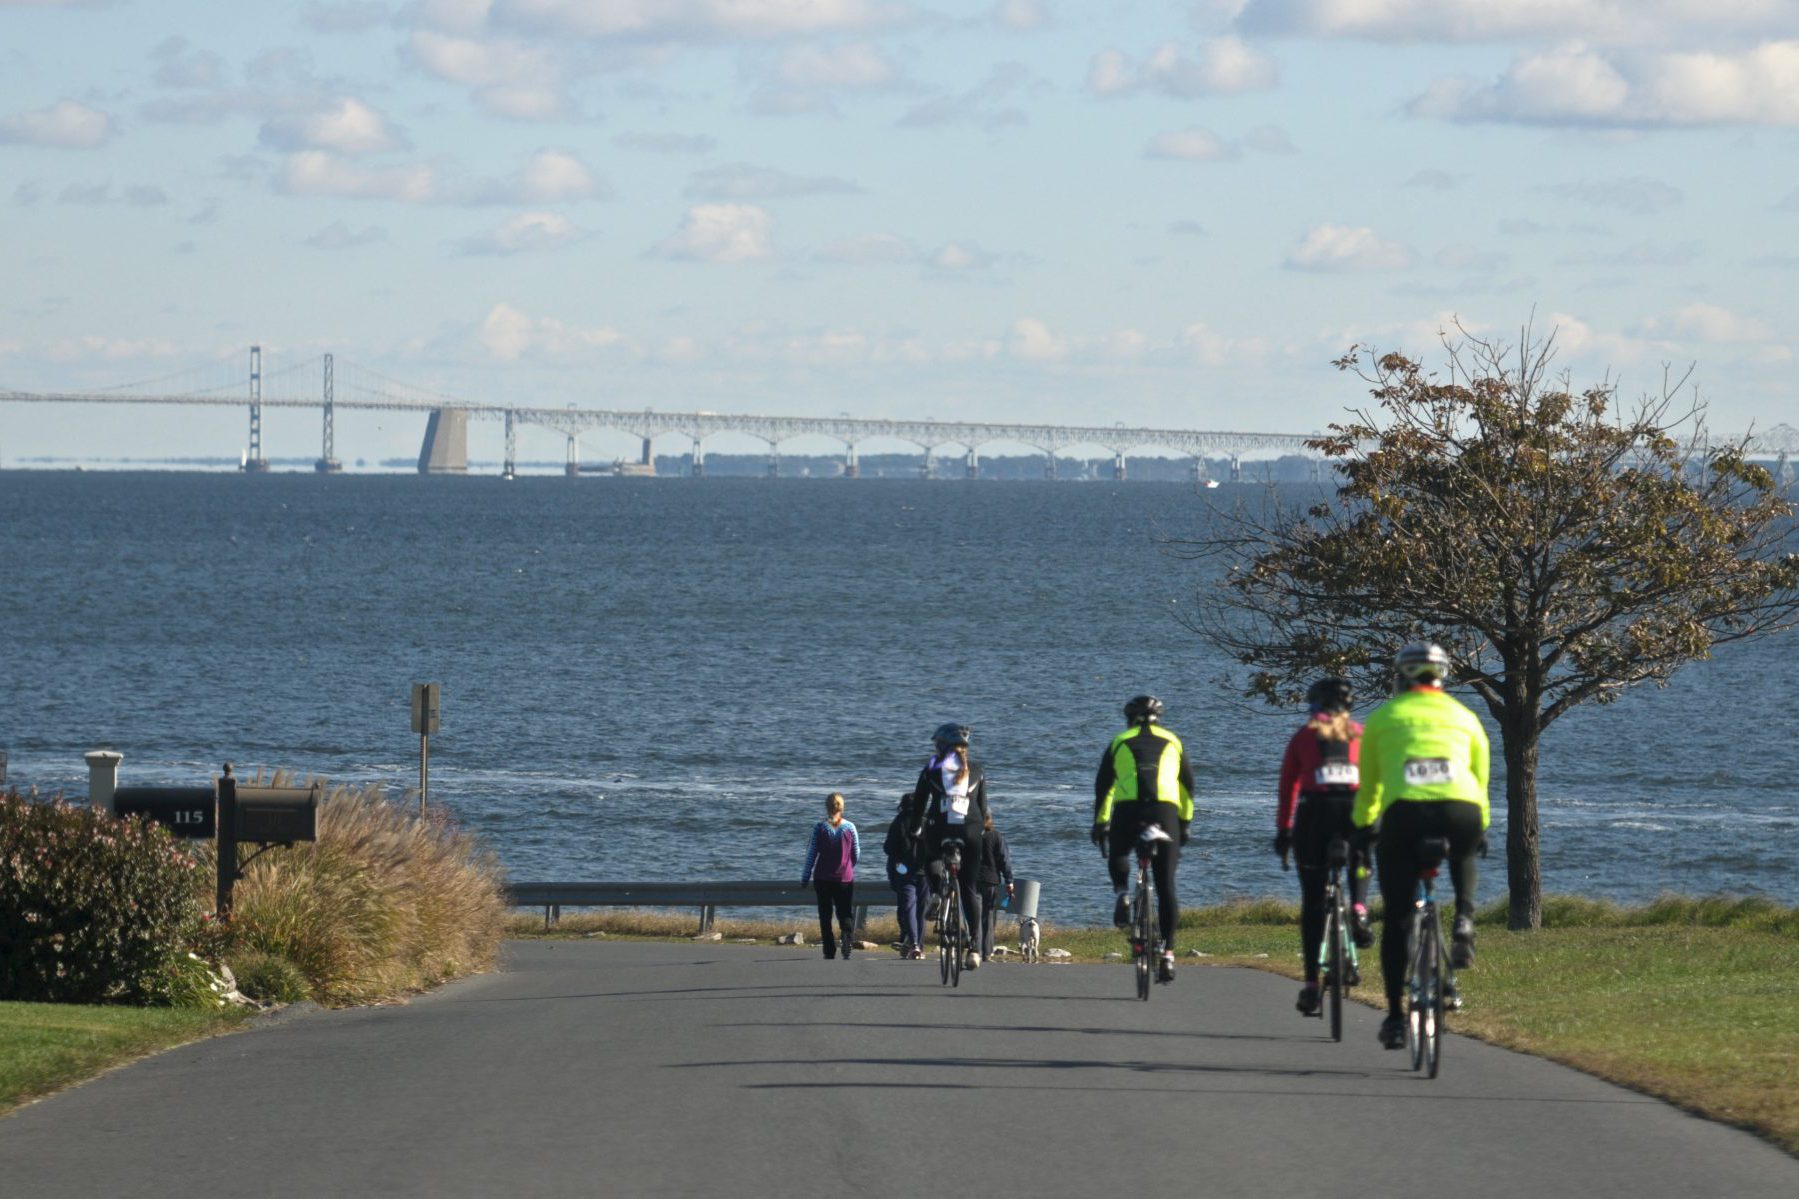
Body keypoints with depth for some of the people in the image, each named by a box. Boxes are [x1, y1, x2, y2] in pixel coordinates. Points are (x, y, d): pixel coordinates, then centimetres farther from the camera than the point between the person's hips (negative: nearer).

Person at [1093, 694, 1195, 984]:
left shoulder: (1120, 742, 20)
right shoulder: (1172, 742, 22)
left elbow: (1103, 784, 17)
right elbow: (1187, 785, 21)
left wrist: (1100, 823, 22)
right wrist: (1185, 822, 27)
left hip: (1127, 809, -1)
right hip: (1165, 809, 1)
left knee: (1117, 857, 30)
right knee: (1166, 886, 6)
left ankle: (1123, 893, 0)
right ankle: (1167, 953, 1)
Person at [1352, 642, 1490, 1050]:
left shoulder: (1384, 717, 20)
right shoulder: (1464, 717, 24)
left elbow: (1368, 784, 28)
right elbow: (1480, 780, 33)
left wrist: (1362, 825, 46)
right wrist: (1481, 829, 49)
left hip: (1405, 814, -2)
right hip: (1461, 813, 2)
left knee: (1396, 920, 10)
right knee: (1463, 854, 38)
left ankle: (1395, 1016, 6)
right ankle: (1464, 921, 12)